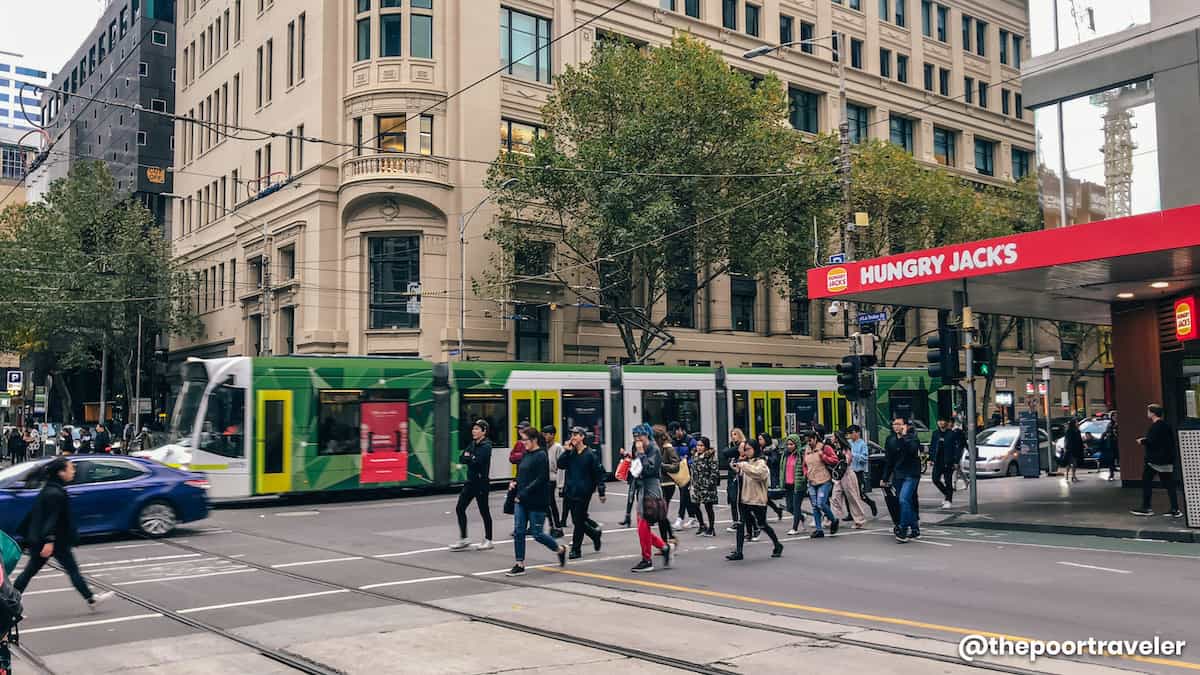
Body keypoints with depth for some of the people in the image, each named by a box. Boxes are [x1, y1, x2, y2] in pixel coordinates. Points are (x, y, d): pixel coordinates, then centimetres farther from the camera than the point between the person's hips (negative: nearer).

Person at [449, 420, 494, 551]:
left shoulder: (486, 446, -12)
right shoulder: (473, 444, 12)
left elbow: (477, 461, -24)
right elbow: (461, 458, 5)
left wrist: (468, 457, -8)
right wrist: (471, 458, -13)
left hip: (481, 482, -8)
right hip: (470, 481, 8)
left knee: (484, 511, 2)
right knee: (460, 508, 4)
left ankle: (488, 540, 15)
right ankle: (463, 539, 12)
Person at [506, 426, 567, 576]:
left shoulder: (541, 456, -14)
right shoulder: (525, 455, 10)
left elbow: (540, 480, -20)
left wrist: (524, 493, -22)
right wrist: (515, 482, -1)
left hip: (537, 502, -7)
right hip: (521, 501, 7)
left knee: (537, 534, 1)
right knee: (519, 531, 2)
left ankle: (560, 549, 26)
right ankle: (519, 565, 9)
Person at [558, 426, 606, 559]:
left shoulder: (590, 455, -7)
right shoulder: (570, 453, 8)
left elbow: (599, 473, -6)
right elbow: (560, 465, -4)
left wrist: (602, 493, -7)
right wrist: (567, 451, -12)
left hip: (583, 493, -6)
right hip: (570, 492, 6)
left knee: (579, 521, -3)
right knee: (577, 520, 11)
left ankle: (575, 549, 6)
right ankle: (595, 533, 35)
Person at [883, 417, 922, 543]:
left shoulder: (912, 437, -5)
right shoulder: (891, 440, 10)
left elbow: (912, 449, -27)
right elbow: (888, 461, 15)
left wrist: (904, 436, -21)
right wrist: (885, 478, 15)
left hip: (911, 475, -6)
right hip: (898, 475, 6)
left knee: (904, 500, -20)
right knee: (909, 502, 11)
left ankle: (903, 530, -16)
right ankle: (915, 530, 23)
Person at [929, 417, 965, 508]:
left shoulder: (954, 433, -6)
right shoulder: (936, 433, 9)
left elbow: (958, 447, -6)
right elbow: (932, 446, 16)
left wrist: (956, 461, -10)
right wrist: (931, 459, 11)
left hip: (948, 462, -5)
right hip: (938, 461, 5)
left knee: (948, 481, -3)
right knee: (935, 479, 4)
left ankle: (948, 500, 7)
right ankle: (946, 493, 26)